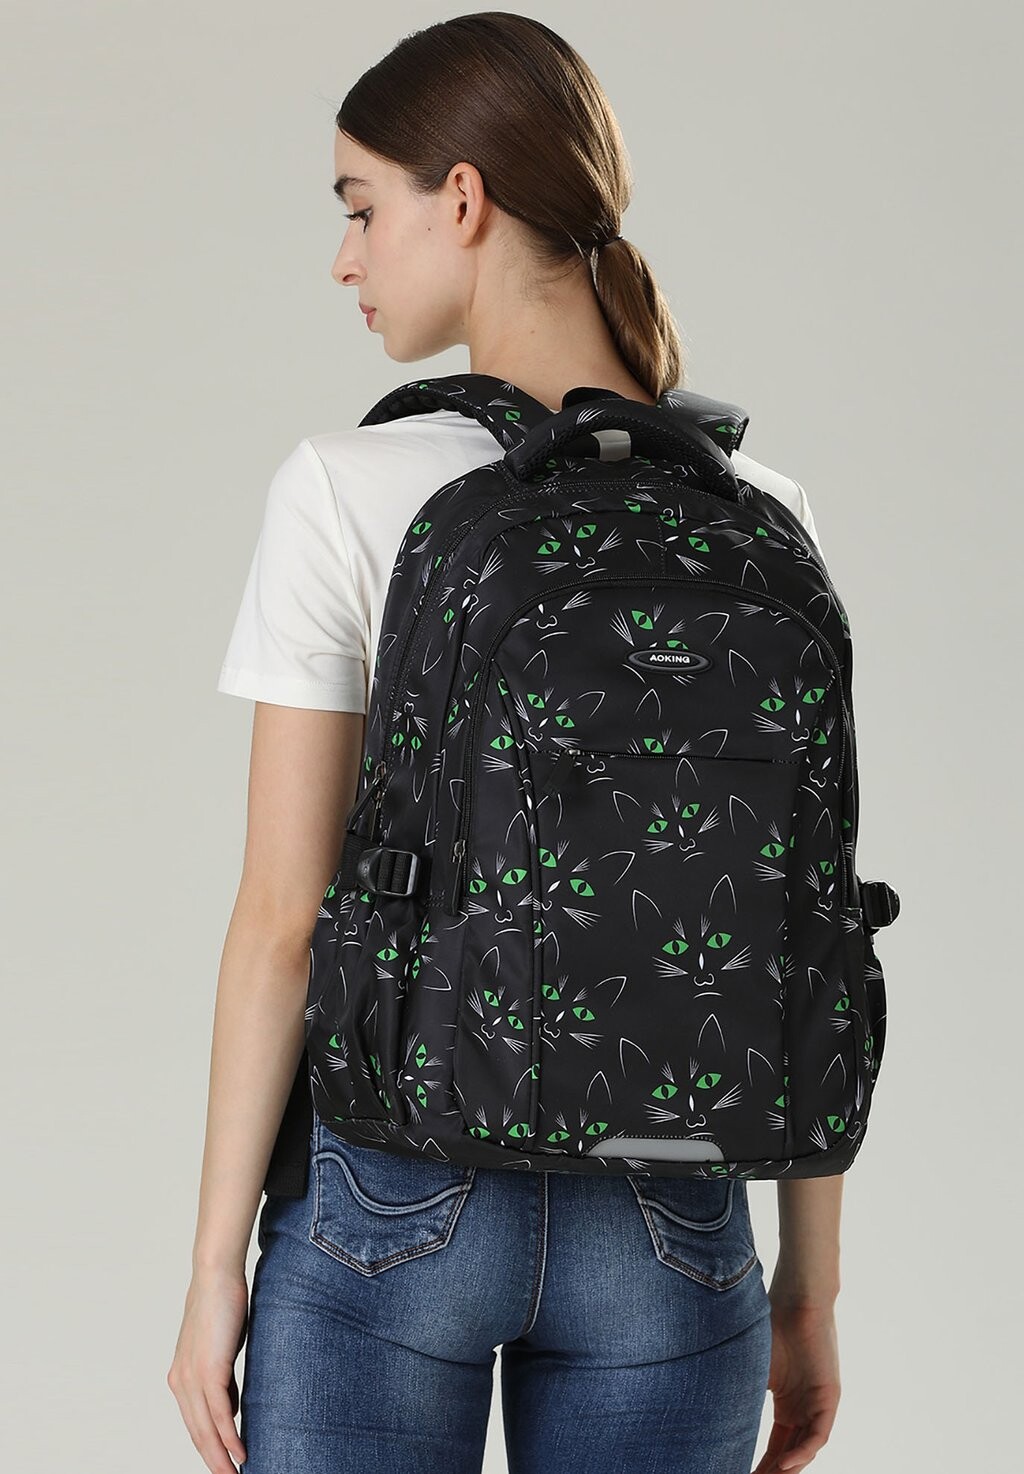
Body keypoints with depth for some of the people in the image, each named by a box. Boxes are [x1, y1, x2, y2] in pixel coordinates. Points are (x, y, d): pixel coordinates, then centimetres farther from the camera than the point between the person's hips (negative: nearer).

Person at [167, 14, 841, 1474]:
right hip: (668, 1233, 3)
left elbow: (282, 915, -11)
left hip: (390, 1197, -3)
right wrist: (810, 1291, 9)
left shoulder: (345, 491, -11)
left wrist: (214, 1268, -2)